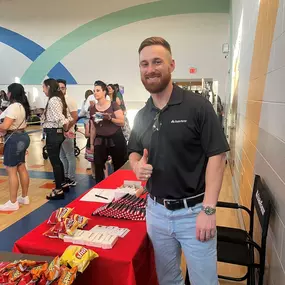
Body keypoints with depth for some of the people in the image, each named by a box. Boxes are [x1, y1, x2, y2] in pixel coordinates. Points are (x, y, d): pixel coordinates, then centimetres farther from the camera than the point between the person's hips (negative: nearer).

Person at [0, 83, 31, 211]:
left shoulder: (13, 107, -19)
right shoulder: (23, 106, 11)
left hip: (14, 139, -10)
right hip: (22, 137, 10)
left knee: (11, 171, -2)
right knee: (21, 168, 15)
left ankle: (13, 203, 6)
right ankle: (25, 197, 26)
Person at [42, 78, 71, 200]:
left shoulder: (53, 100, -18)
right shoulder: (58, 99, 11)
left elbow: (61, 119, -26)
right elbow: (68, 118, 12)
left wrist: (65, 130, -9)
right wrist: (65, 130, 11)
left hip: (53, 134, -10)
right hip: (58, 133, 10)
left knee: (55, 162, 0)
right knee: (57, 160, 20)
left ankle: (58, 190, 11)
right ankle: (63, 184, 32)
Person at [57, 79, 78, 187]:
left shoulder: (70, 101, -9)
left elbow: (75, 117, -15)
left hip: (66, 133, -7)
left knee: (70, 157, 0)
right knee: (62, 157, 16)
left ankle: (72, 179, 7)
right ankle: (65, 176, 28)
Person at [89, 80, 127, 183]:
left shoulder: (113, 105, -3)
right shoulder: (92, 109, 7)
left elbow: (122, 122, -7)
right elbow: (93, 128, 12)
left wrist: (110, 118, -22)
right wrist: (91, 144, 12)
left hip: (116, 140, -3)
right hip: (100, 141, 3)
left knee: (119, 168, 4)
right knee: (98, 167, -2)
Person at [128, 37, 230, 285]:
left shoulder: (198, 106, -12)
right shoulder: (142, 115, 4)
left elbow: (217, 157, -14)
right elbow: (134, 152, 15)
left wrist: (208, 209, -19)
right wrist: (138, 166, -10)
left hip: (193, 212, -4)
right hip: (155, 211, 5)